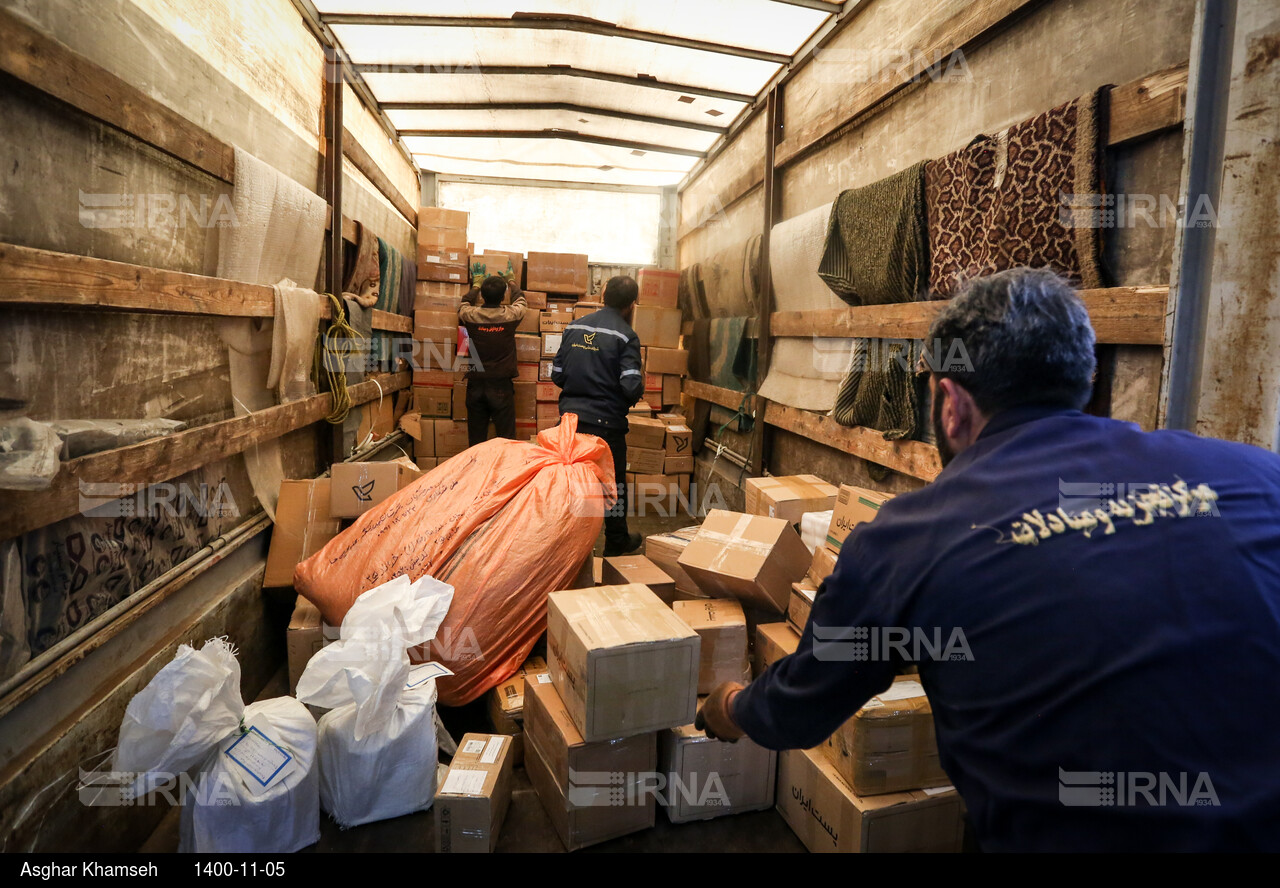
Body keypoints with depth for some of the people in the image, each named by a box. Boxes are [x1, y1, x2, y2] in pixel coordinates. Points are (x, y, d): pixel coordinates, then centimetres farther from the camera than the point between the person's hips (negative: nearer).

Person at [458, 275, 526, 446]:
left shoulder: (470, 315, -3)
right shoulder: (511, 315, -6)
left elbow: (464, 303, 23)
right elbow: (520, 300, 19)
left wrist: (476, 287, 39)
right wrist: (512, 283, 38)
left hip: (475, 385, 2)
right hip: (501, 386, -2)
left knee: (475, 440, 9)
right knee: (506, 439, 2)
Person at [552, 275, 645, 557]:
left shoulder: (574, 327, 5)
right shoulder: (625, 336, -12)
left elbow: (557, 375, 8)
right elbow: (631, 387, -19)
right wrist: (639, 390, 3)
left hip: (570, 417, 5)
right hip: (606, 422, -4)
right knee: (614, 482, 13)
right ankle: (616, 543, 28)